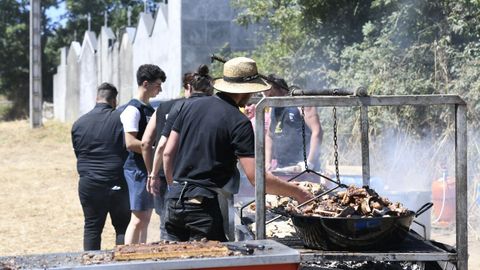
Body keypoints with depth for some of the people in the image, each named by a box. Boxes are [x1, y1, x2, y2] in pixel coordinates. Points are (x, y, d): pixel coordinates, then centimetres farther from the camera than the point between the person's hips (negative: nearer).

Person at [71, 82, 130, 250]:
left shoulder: (79, 123, 5)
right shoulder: (120, 119, -7)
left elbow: (77, 153, 11)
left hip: (88, 184, 3)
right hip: (116, 184, -3)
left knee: (92, 228, 8)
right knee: (122, 227, 6)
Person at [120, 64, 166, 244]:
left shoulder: (149, 109, 16)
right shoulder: (133, 109, -12)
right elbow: (131, 143, -21)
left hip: (150, 168, 9)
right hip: (137, 168, -9)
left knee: (146, 218, 11)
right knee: (138, 219, -10)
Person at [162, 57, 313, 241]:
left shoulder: (192, 107, 10)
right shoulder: (240, 123, -9)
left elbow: (168, 153, 13)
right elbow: (256, 177, -14)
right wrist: (298, 193, -5)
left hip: (174, 200, 7)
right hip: (202, 204, -7)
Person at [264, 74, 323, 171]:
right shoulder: (274, 109, 16)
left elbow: (317, 132, -14)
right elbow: (269, 136, 25)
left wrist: (310, 163, -20)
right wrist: (268, 163, 13)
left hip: (300, 166, -7)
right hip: (280, 169, 7)